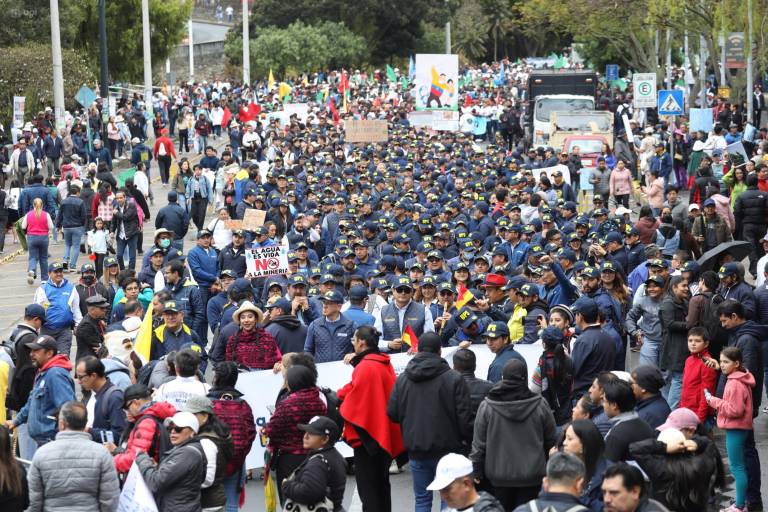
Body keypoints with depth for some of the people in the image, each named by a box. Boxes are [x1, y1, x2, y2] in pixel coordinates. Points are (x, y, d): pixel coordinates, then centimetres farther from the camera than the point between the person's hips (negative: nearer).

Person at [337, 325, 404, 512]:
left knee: (367, 488, -2)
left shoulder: (365, 367, -19)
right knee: (381, 483, 16)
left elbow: (354, 401, -16)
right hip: (385, 433, 8)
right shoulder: (384, 363, 6)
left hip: (367, 434, -8)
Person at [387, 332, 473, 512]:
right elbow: (464, 416, -12)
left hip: (416, 450, 3)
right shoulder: (454, 379, -12)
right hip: (447, 448, -3)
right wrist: (468, 441, 3)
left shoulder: (402, 379, 0)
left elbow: (392, 413, 3)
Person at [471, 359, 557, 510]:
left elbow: (478, 444, -3)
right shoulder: (540, 405, -7)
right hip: (532, 475, 0)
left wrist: (476, 472, 8)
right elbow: (551, 441, 3)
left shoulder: (486, 407, -7)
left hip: (499, 475, 0)